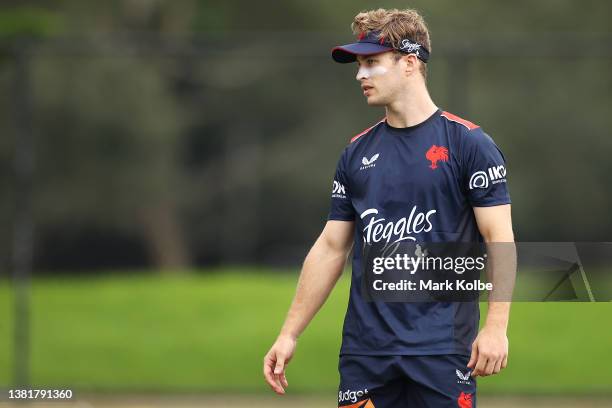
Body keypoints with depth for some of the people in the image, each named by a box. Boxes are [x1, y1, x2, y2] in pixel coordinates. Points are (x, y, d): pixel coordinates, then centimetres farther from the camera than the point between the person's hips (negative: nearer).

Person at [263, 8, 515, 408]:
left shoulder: (468, 142, -3)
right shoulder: (358, 152, 12)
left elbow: (499, 239, -7)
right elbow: (331, 248, 15)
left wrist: (496, 328, -17)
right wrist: (289, 334, 11)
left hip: (441, 348, -5)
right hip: (365, 351, 5)